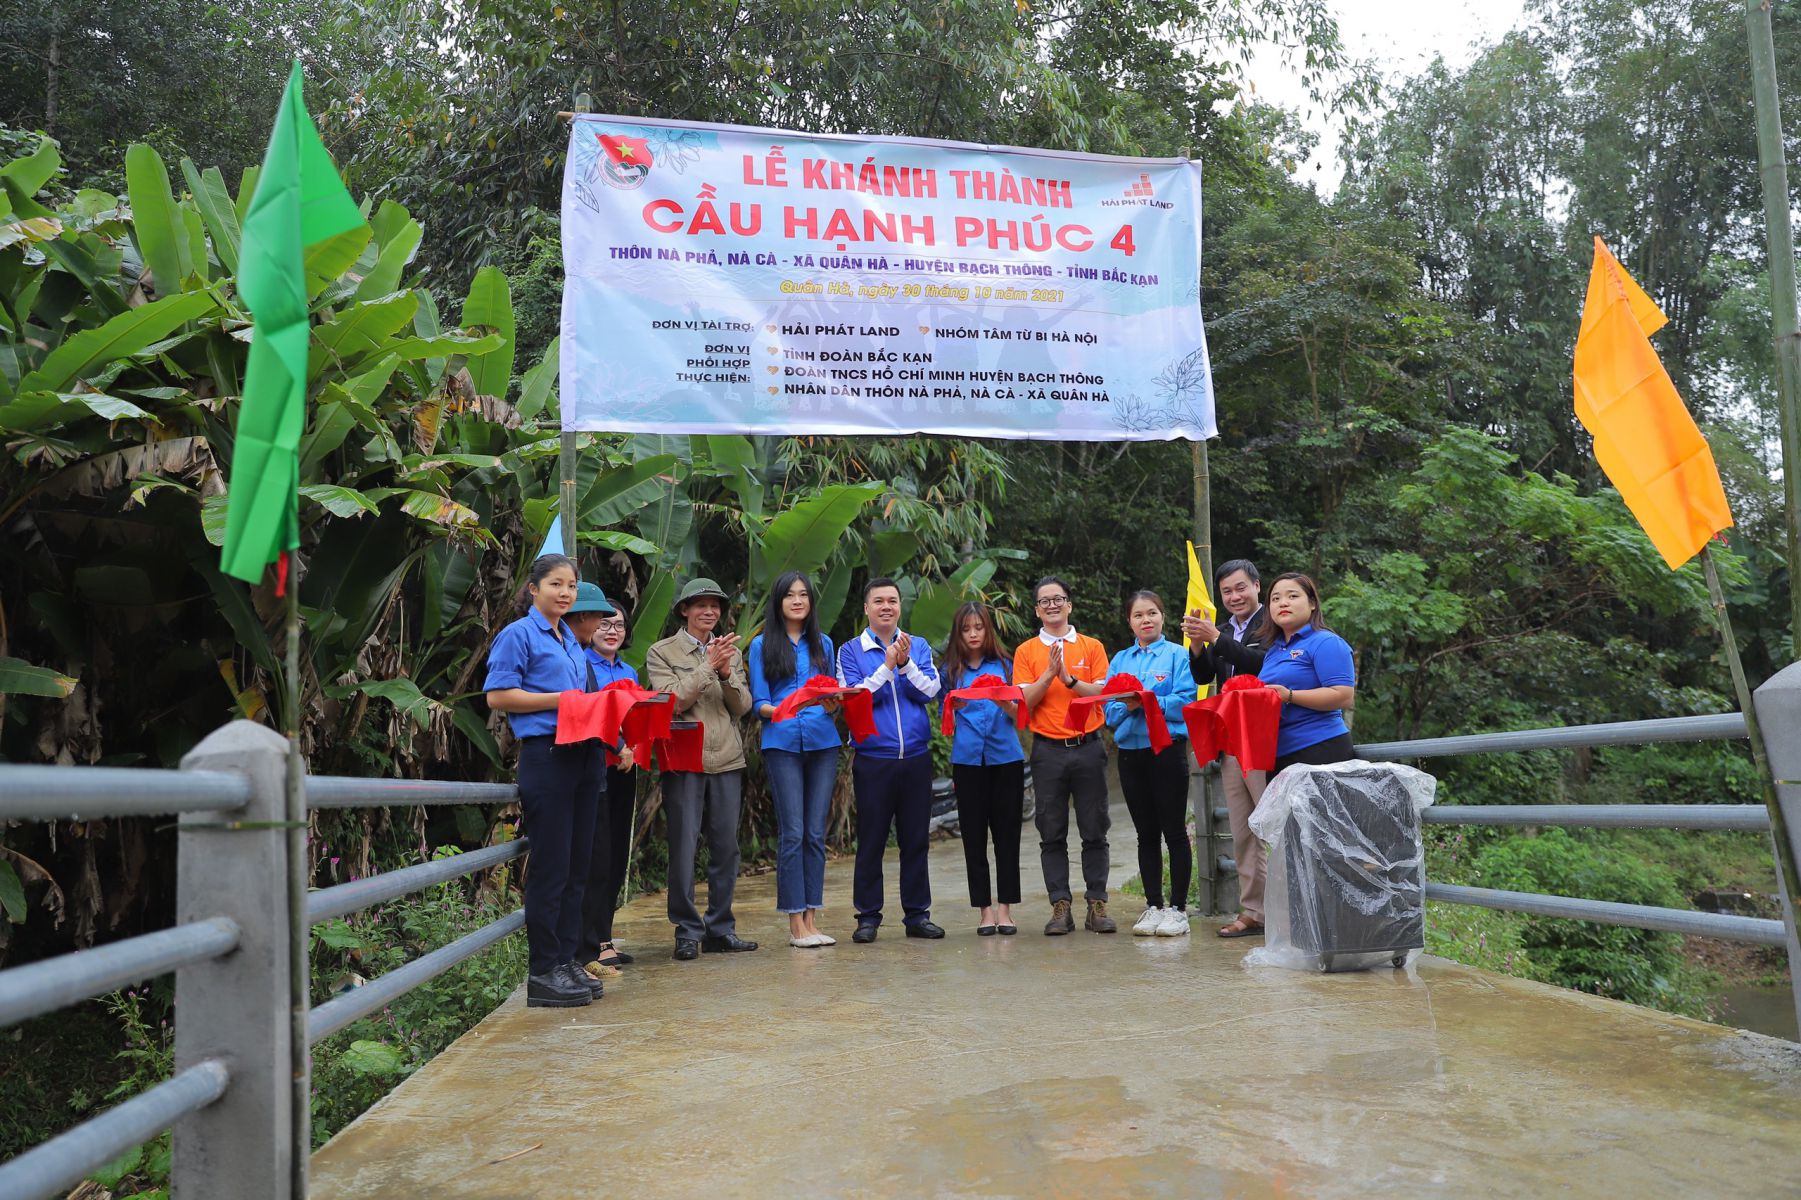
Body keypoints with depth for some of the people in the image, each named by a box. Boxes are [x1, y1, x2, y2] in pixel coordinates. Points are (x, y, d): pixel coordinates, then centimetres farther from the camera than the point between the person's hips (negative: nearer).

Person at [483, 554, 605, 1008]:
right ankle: (543, 973, 4)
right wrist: (561, 699, -13)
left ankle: (566, 960, 18)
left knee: (576, 866, 10)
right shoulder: (518, 634, -2)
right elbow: (498, 695, -10)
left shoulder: (572, 640, 21)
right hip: (545, 754, -8)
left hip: (583, 755, 8)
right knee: (551, 867, -4)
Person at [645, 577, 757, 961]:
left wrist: (726, 673, -10)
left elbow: (743, 706, 7)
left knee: (726, 847, 6)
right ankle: (687, 931, 6)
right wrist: (708, 667, -13)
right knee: (684, 847, -4)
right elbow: (672, 701, -9)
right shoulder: (662, 653, 3)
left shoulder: (731, 652, 15)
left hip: (727, 760, 4)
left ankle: (720, 929, 16)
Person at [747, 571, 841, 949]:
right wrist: (779, 712, -20)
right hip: (782, 744, -3)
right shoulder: (762, 645, 6)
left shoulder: (823, 644, 15)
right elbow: (758, 702, 1)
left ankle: (812, 919, 10)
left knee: (816, 833, 4)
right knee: (792, 834, -5)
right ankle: (795, 924, 1)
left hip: (823, 743, 3)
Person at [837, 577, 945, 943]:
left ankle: (918, 914, 18)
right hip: (872, 758, -2)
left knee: (916, 838, 8)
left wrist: (905, 664, -17)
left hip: (916, 757, 2)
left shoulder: (918, 647, 9)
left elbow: (930, 690, -4)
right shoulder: (851, 651, 3)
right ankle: (868, 917, 12)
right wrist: (887, 667, -16)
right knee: (871, 840, 3)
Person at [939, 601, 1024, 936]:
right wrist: (954, 706, -8)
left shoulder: (1004, 665, 7)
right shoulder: (951, 670, 8)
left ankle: (1005, 908, 9)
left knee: (1007, 833, 2)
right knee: (974, 836, 3)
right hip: (967, 760, 0)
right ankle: (984, 908, 11)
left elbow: (1019, 716, 3)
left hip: (1006, 758, 0)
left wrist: (1004, 703, -15)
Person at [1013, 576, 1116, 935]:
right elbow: (1023, 702, -3)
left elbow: (1105, 694, -2)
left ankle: (1097, 905, 11)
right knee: (1052, 834, 3)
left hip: (1088, 747, 0)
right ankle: (1060, 907, 9)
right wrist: (1049, 673, -14)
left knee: (1095, 831, 4)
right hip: (1048, 750, 0)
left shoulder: (1092, 647, 7)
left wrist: (1069, 678, -14)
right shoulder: (1026, 652, 6)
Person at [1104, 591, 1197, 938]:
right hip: (1130, 751, 4)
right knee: (1146, 834, 10)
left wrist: (1146, 700, -18)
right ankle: (1153, 907, 17)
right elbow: (1109, 710, 6)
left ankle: (1178, 908, 7)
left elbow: (1185, 702, -11)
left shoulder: (1177, 655, 0)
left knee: (1174, 831, 1)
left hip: (1167, 749, -4)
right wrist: (1128, 706, -15)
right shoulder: (1120, 660, 12)